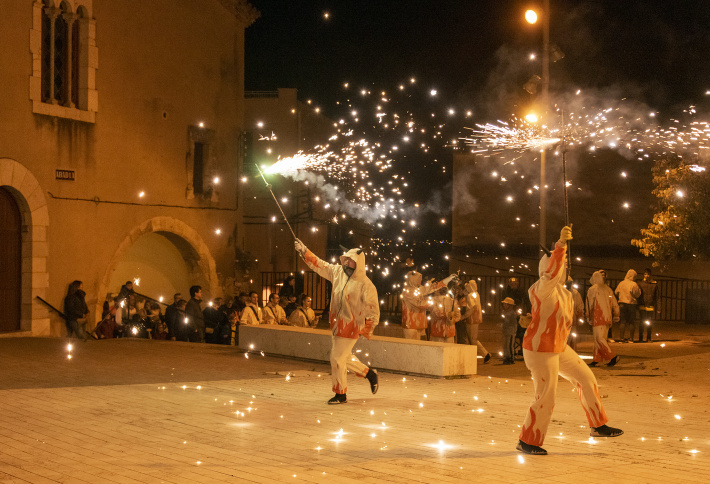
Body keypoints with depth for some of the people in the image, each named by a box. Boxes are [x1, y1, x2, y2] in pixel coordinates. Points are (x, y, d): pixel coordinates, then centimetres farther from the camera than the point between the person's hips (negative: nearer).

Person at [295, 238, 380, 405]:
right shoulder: (338, 272, 3)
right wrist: (304, 251, 5)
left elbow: (373, 310, -14)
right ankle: (369, 373, 39)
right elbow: (319, 265, 12)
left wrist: (368, 330, -21)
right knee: (344, 356, 18)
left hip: (351, 327, -7)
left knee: (337, 358, -3)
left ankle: (341, 394, 12)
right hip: (337, 324, 7)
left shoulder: (366, 285, -15)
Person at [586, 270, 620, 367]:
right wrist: (616, 316, 19)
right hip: (607, 318, 7)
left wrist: (588, 317, 4)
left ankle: (613, 357, -17)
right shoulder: (608, 289, 12)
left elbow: (589, 305, -4)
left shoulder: (592, 290, -5)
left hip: (598, 318, -7)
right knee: (601, 339, 10)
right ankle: (596, 360, 8)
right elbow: (614, 304, 13)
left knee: (599, 339, -7)